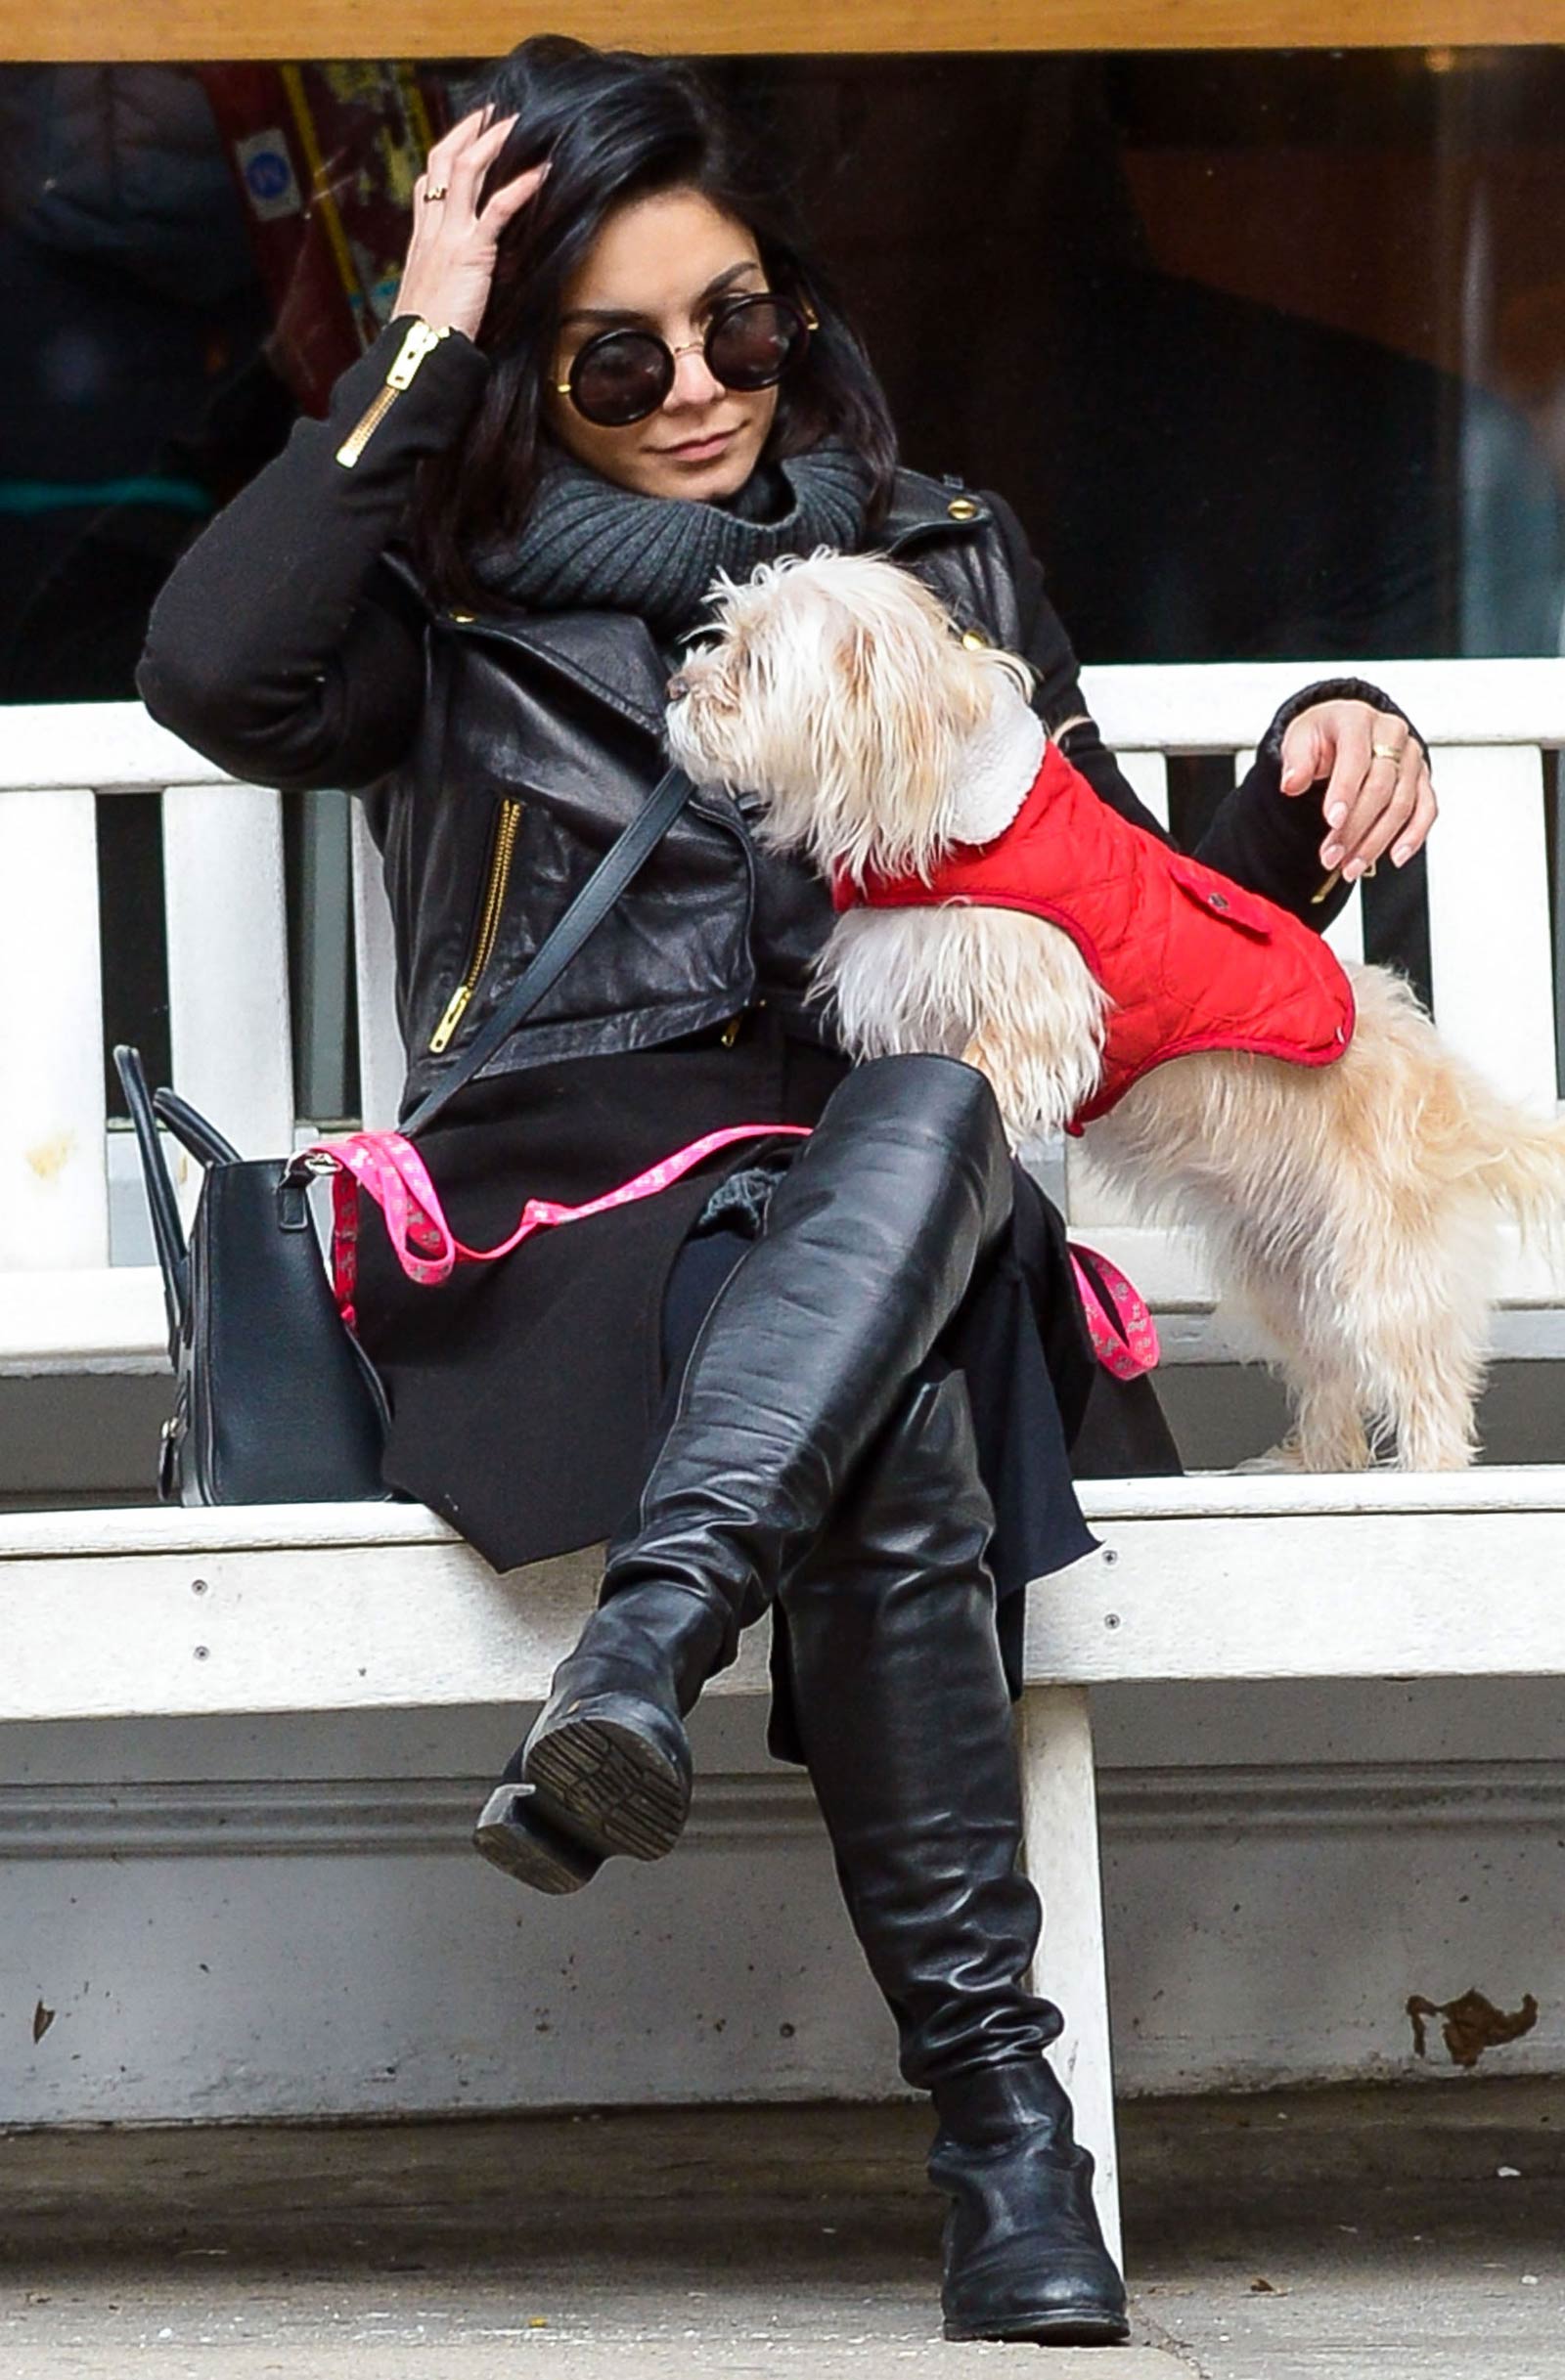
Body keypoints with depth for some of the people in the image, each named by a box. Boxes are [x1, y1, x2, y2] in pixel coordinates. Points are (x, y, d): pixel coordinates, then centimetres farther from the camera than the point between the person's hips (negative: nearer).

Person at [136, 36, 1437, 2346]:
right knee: (898, 1452, -37)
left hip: (895, 1218, 2)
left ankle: (649, 1644, -55)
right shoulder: (455, 599, 13)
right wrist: (423, 353, -5)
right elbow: (215, 675, -10)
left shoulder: (941, 566, 22)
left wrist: (1309, 803, 1)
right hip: (559, 1223, -2)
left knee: (938, 1095, -38)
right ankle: (1001, 2110, -44)